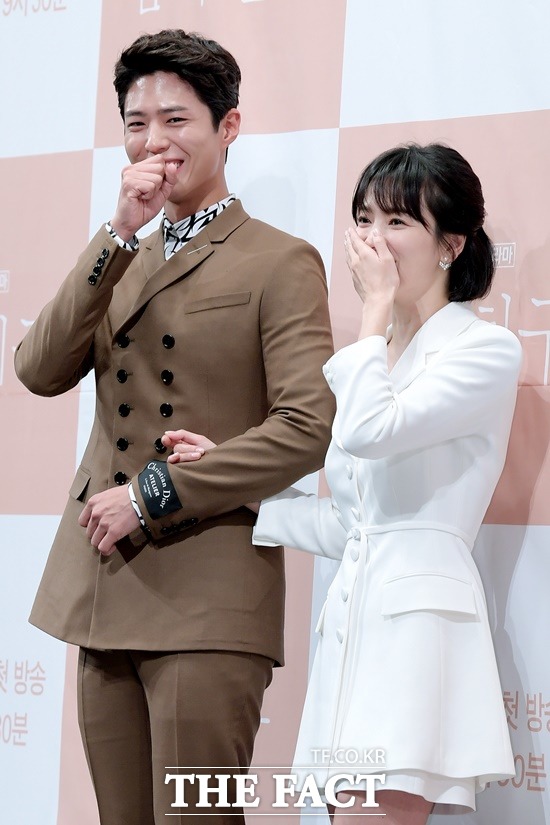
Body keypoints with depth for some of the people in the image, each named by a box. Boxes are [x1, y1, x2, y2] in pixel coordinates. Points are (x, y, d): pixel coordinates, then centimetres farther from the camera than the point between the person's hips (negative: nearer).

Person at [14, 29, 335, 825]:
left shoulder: (280, 264, -2)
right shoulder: (119, 262, 18)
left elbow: (309, 428, -14)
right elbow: (40, 372, 1)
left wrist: (153, 493, -14)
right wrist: (119, 235, -7)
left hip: (208, 605, -6)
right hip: (104, 599, 6)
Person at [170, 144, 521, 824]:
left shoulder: (487, 350, -4)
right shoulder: (375, 359, 21)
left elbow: (368, 432, -20)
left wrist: (377, 304, -7)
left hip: (418, 617, -8)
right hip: (354, 613, 8)